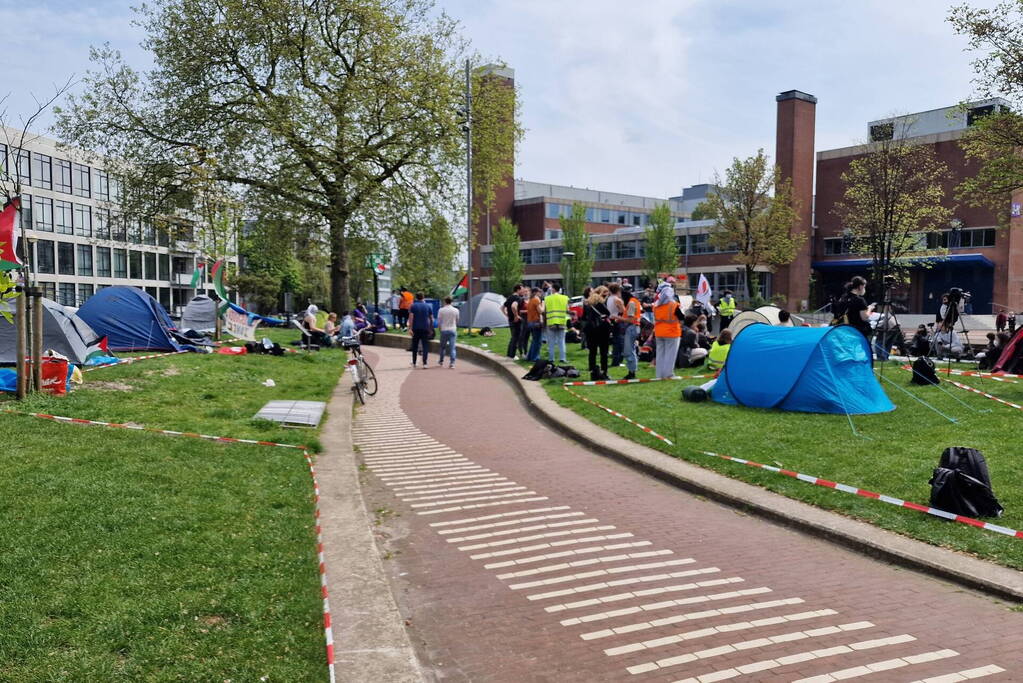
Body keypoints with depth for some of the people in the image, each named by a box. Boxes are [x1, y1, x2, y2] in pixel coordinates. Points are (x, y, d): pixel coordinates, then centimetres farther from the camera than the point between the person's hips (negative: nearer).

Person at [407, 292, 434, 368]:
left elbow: (411, 317, -11)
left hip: (416, 329, 0)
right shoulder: (428, 306, 5)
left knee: (415, 346, 12)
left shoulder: (413, 306, -1)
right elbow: (431, 318, 5)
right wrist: (431, 329, 12)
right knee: (425, 346, -1)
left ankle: (414, 363, 20)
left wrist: (410, 328, -14)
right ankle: (424, 363, -12)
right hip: (425, 329, 0)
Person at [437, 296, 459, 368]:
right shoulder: (456, 310, -1)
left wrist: (440, 328, 14)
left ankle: (441, 361, 27)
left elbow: (439, 321, -1)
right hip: (453, 330, 0)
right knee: (452, 347, -1)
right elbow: (457, 321, 9)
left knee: (442, 347, 16)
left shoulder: (441, 310, -5)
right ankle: (452, 362, -10)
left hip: (444, 330, 0)